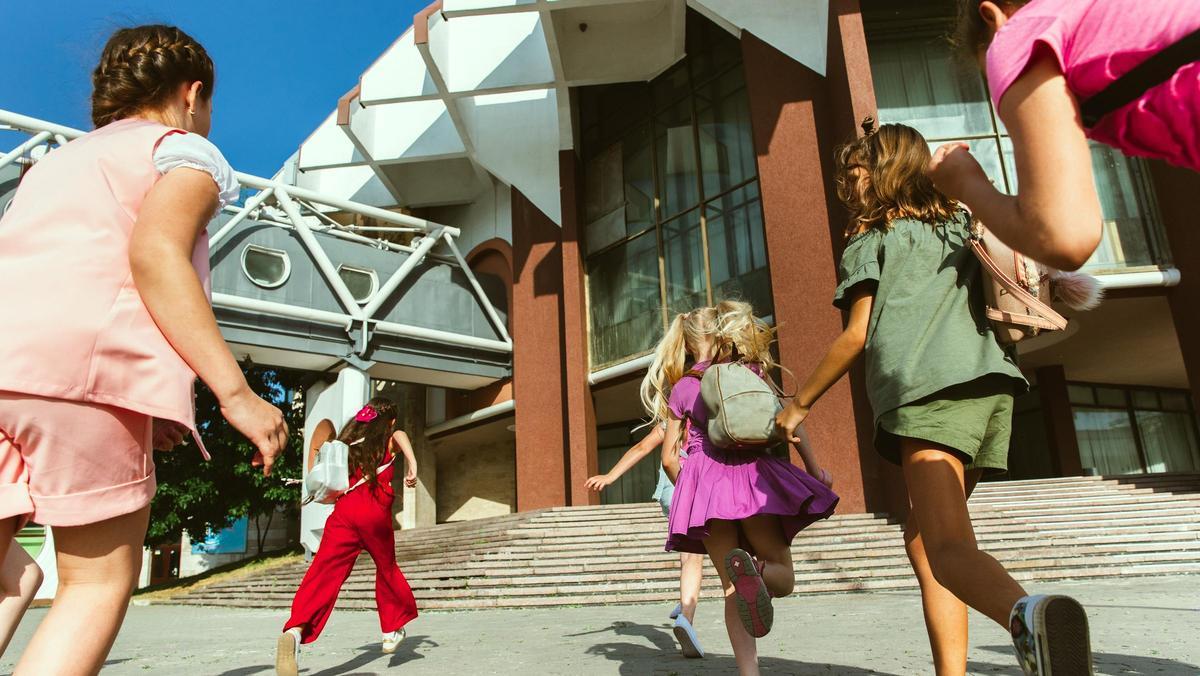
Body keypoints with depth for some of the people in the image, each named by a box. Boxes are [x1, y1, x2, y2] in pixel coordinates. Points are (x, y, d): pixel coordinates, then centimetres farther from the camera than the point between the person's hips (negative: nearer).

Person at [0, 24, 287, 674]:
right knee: (99, 583, 4)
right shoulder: (184, 147, 13)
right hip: (79, 357, -6)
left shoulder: (55, 161, 34)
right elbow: (155, 251, -7)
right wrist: (235, 392, -13)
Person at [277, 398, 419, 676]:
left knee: (325, 572, -12)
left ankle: (295, 630, -37)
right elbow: (400, 434, -11)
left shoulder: (348, 441, 25)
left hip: (343, 511, 2)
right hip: (375, 512, -2)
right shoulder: (389, 439, 15)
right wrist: (412, 464, -23)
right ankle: (392, 631, 31)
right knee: (387, 568, 20)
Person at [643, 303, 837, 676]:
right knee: (783, 574, 6)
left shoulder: (680, 388, 13)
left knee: (731, 588, 7)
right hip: (751, 474, -1)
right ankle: (752, 570, -29)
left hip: (702, 481, 2)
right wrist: (814, 466, 5)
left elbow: (668, 458, 11)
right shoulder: (749, 371, 11)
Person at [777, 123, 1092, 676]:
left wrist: (799, 405, 11)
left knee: (946, 546, -18)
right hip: (993, 382, 7)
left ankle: (1029, 613, -49)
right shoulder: (962, 226, 27)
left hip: (930, 389, -6)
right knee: (921, 536, 15)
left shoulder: (872, 239, 11)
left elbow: (857, 336, 3)